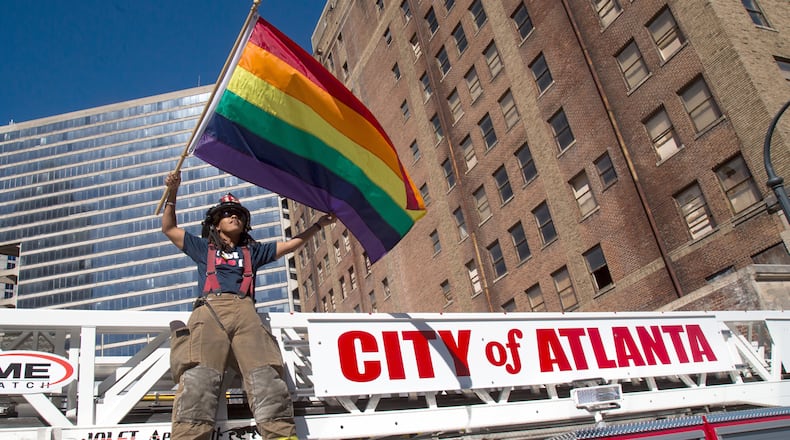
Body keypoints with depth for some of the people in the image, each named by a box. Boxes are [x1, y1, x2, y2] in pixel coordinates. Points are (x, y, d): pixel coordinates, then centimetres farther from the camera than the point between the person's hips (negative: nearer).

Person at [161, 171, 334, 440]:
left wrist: (319, 225, 36)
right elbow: (169, 228, 38)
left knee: (266, 375, -27)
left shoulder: (253, 251, 38)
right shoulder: (203, 248, 36)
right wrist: (172, 194, 27)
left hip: (245, 312, 1)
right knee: (199, 376, -30)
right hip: (209, 310, -1)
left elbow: (291, 245, 39)